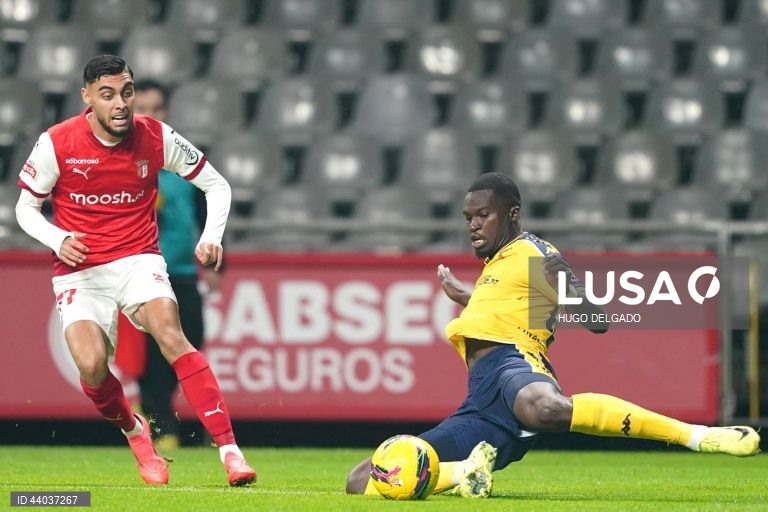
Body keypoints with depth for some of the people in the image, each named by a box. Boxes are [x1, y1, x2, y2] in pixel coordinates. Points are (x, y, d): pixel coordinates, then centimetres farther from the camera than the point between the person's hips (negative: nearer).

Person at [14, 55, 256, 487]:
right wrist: (58, 239, -16)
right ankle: (133, 431, 12)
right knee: (92, 365, -22)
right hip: (80, 270, 0)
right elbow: (26, 207, 3)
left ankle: (229, 449, -29)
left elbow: (216, 185, 6)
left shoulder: (157, 138, -6)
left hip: (138, 259, 0)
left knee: (172, 338, -26)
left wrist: (211, 238, -11)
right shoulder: (57, 144, -9)